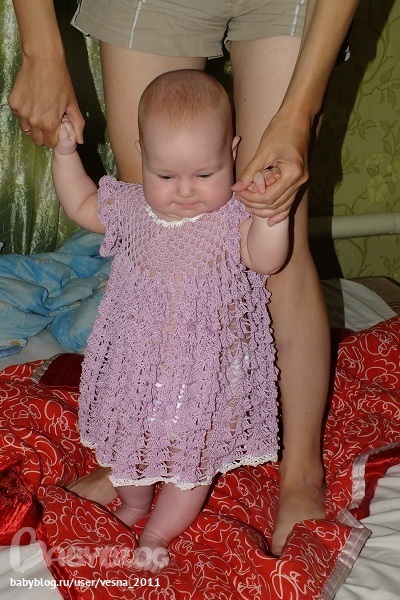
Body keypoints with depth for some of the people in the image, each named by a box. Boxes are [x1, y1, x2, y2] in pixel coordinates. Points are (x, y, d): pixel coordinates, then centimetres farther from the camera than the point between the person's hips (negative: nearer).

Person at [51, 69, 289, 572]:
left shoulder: (234, 215, -17)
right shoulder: (130, 206, -7)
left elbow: (266, 259, -29)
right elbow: (80, 205, 10)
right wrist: (65, 153, 0)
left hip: (207, 367, -3)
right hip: (135, 362, 3)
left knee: (195, 456, 11)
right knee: (127, 438, 22)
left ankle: (159, 533, 33)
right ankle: (133, 502, 51)